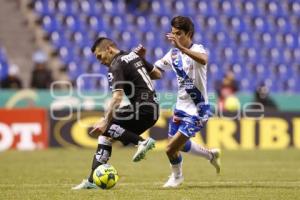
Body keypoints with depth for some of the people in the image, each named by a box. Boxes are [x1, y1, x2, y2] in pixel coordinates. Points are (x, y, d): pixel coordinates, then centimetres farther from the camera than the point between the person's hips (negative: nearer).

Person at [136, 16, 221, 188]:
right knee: (179, 145, 22)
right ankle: (211, 155, 47)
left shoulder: (197, 49, -18)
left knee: (171, 149, -9)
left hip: (197, 111, -8)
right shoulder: (173, 54, 4)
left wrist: (182, 48, -56)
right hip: (181, 108, 8)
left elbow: (203, 60, -43)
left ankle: (177, 176, 22)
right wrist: (142, 59, -10)